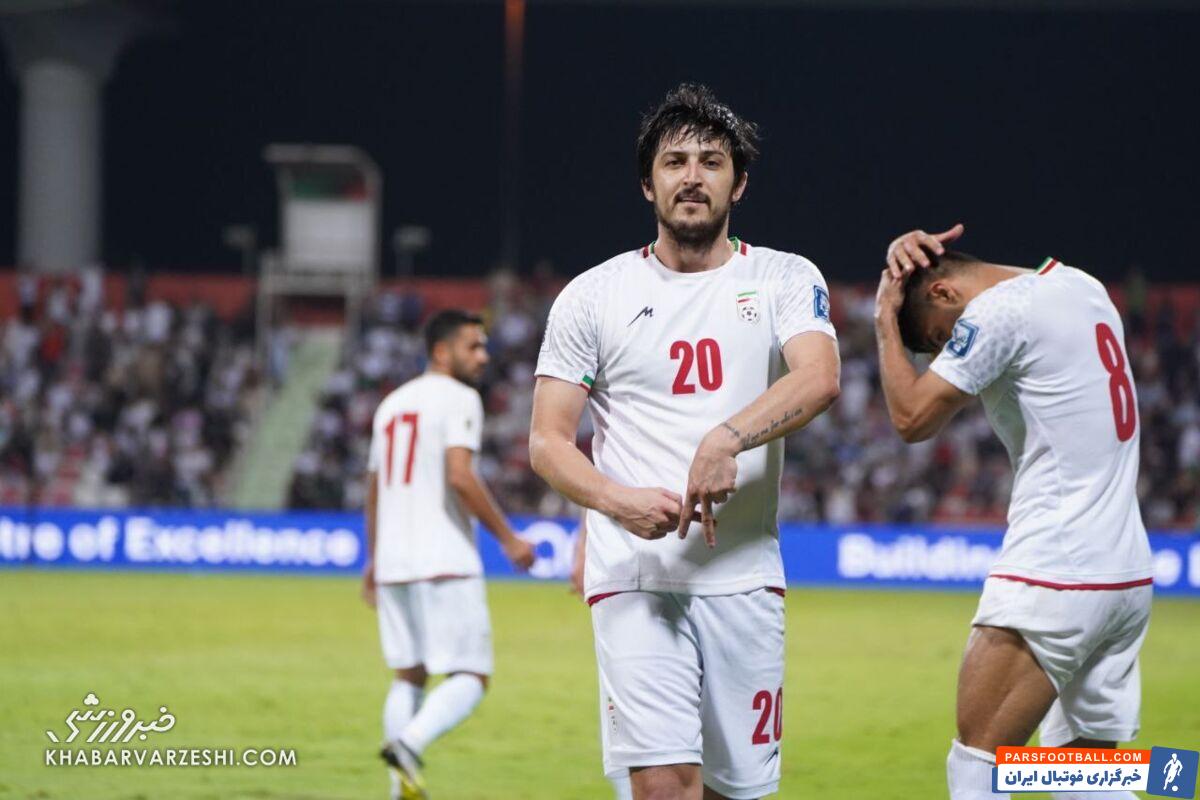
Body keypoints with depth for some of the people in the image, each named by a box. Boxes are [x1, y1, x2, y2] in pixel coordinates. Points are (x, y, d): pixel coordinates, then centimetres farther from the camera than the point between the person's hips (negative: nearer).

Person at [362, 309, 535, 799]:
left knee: (408, 675, 14)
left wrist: (374, 560, 33)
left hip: (392, 563, 8)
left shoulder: (393, 404, 19)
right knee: (470, 676, -5)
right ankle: (409, 742, -28)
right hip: (445, 563, -8)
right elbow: (459, 476, -18)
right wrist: (507, 538, -11)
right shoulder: (458, 398, -5)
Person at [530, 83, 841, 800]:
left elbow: (819, 379, -12)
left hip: (744, 580, 1)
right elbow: (548, 442, 5)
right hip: (634, 577, -1)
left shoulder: (785, 279, 7)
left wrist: (726, 439, -30)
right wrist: (617, 500, -16)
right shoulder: (593, 296, 8)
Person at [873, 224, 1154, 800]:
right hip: (1130, 576, 9)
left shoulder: (999, 313, -10)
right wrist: (917, 252, 15)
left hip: (1052, 575, -9)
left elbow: (912, 418, -8)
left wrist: (885, 318, 4)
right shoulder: (1085, 288, 16)